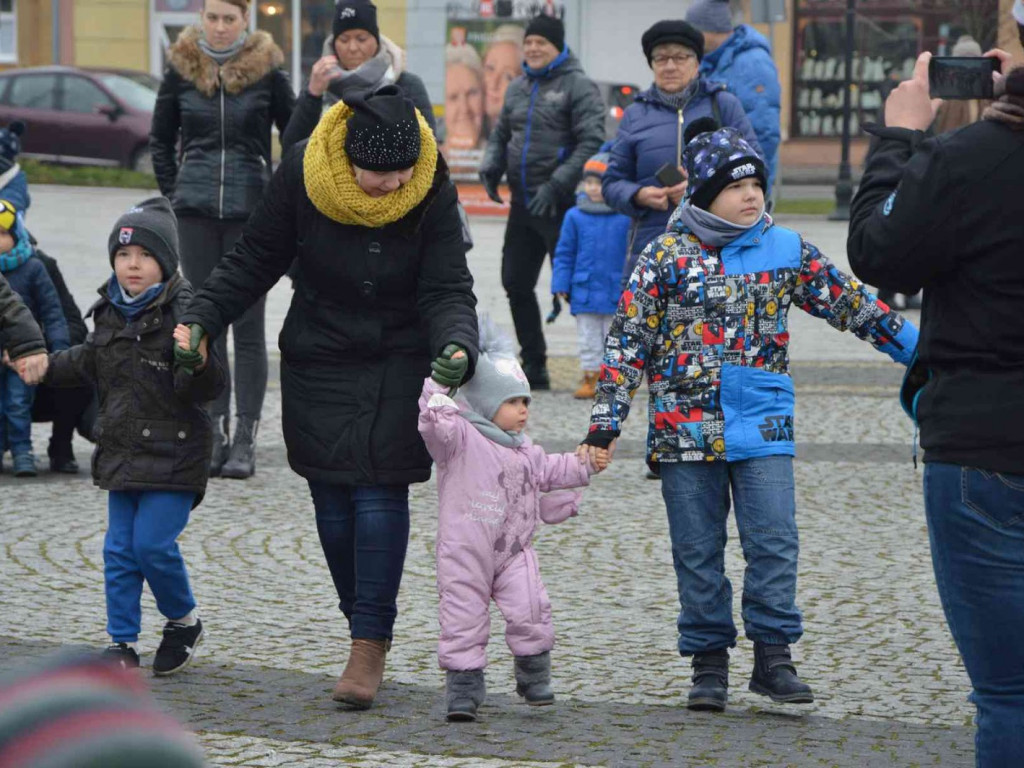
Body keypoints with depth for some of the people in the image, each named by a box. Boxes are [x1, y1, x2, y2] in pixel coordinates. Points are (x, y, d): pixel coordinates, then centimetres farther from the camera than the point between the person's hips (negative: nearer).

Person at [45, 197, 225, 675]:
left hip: (173, 454, -7)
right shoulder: (110, 312, 7)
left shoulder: (185, 312, -15)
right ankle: (122, 642, 17)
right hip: (122, 452, 7)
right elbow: (91, 364, 27)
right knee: (119, 550, 7)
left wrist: (197, 362, -41)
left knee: (153, 543, -9)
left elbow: (208, 388, -21)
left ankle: (184, 622, 15)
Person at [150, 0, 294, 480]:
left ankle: (245, 440, -1)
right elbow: (160, 139, 16)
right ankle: (216, 433, 10)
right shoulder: (182, 68, 5)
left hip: (251, 209, -2)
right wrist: (173, 193, 9)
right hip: (196, 211, 2)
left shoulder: (266, 70, -2)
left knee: (248, 325, -2)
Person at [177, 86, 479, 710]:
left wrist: (457, 347, -37)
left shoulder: (433, 192, -17)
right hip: (319, 360, 2)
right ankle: (367, 624, 19)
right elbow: (255, 261, -4)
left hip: (400, 364, -2)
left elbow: (447, 291, -16)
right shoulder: (303, 174, -15)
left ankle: (370, 645, -7)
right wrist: (202, 319, -15)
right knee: (332, 499, 2)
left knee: (379, 492, -11)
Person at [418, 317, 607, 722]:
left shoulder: (523, 450, 14)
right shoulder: (459, 437, -10)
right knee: (464, 618, -3)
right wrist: (442, 380, -35)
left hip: (514, 551, 5)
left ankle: (534, 678, 11)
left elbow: (548, 471, 30)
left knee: (530, 611, -7)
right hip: (465, 551, -5)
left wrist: (586, 465, 25)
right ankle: (463, 688, 5)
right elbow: (434, 420, -28)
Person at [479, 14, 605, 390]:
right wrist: (490, 169, 1)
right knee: (516, 283, 10)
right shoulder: (518, 87, 14)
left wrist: (556, 185, -22)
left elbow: (591, 143, -15)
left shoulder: (578, 86, -8)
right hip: (523, 203, 8)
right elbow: (501, 134, 22)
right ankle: (533, 366, 21)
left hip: (562, 205, -8)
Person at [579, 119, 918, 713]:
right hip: (686, 429, -1)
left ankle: (774, 655, 2)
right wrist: (606, 420, -5)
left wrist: (921, 349, 11)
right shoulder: (668, 255, 0)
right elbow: (629, 339, 0)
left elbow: (850, 303, 13)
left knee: (774, 541, -8)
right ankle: (710, 662, 13)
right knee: (698, 550, 4)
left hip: (763, 425, 1)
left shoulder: (787, 249, 6)